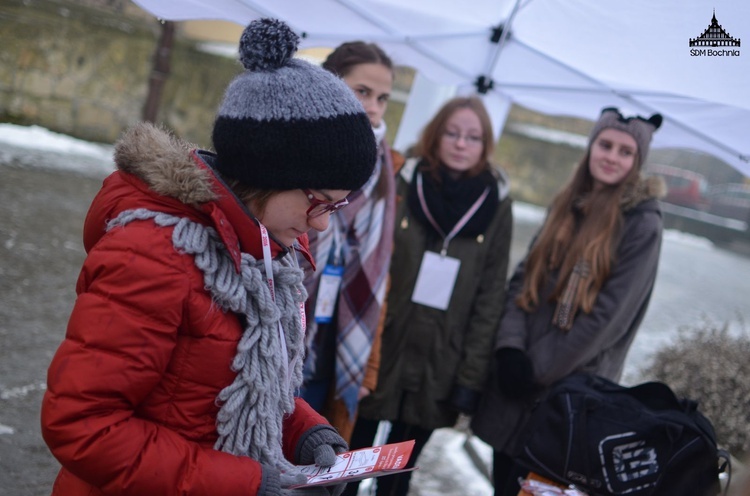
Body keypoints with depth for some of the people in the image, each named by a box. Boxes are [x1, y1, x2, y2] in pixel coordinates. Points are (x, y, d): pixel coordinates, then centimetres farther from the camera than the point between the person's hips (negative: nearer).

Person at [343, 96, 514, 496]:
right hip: (375, 352, 0)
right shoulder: (402, 185, -3)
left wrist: (472, 375, -7)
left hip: (437, 366, 1)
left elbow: (490, 296, -2)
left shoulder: (495, 205, -1)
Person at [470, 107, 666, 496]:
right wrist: (510, 346, -9)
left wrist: (538, 368, -12)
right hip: (517, 374, 5)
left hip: (571, 388, -5)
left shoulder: (642, 224, -9)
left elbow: (609, 314, -14)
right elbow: (523, 278, 7)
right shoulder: (565, 205, 8)